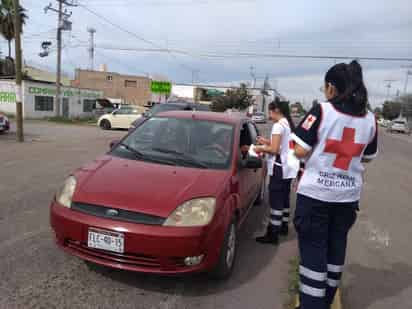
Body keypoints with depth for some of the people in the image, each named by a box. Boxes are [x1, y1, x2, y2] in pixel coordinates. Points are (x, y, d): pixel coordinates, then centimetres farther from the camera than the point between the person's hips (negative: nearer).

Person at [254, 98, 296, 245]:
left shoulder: (278, 125, -15)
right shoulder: (289, 125, 14)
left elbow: (274, 149, -20)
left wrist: (261, 149, -4)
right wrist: (266, 142, 15)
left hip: (279, 169, -10)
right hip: (288, 168, 10)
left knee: (276, 201, -6)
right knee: (284, 198, 18)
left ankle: (273, 234, -1)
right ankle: (284, 226, 31)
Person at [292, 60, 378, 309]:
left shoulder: (322, 110, -11)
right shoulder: (369, 119, 3)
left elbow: (300, 151, -14)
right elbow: (367, 157, 14)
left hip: (315, 193, -5)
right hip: (348, 195, 5)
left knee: (313, 251, 4)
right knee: (336, 248, 18)